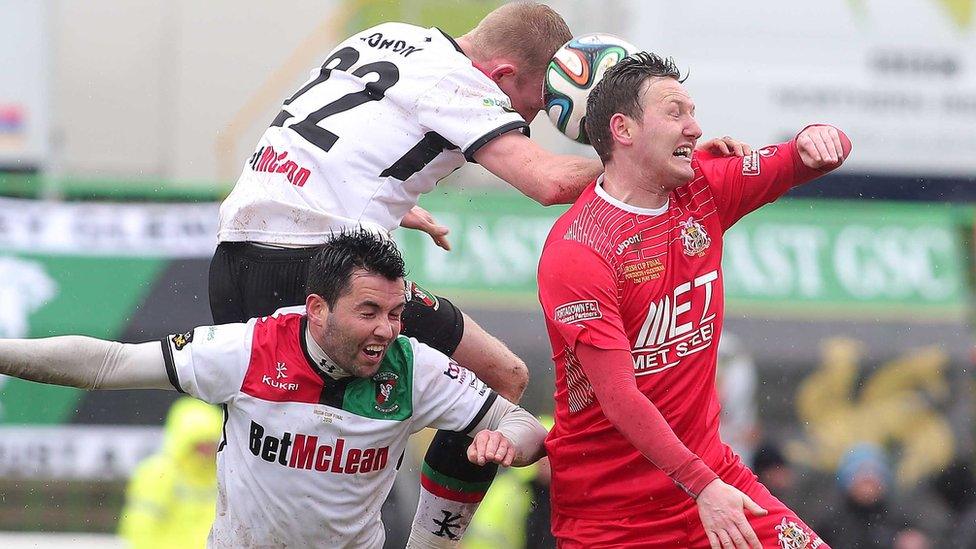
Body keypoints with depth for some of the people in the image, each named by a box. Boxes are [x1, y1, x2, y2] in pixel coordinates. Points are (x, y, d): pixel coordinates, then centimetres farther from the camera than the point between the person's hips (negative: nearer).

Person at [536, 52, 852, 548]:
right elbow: (619, 397, -22)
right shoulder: (576, 251, -17)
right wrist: (702, 487, -27)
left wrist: (817, 137, -14)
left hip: (709, 466, 6)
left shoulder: (704, 187, 3)